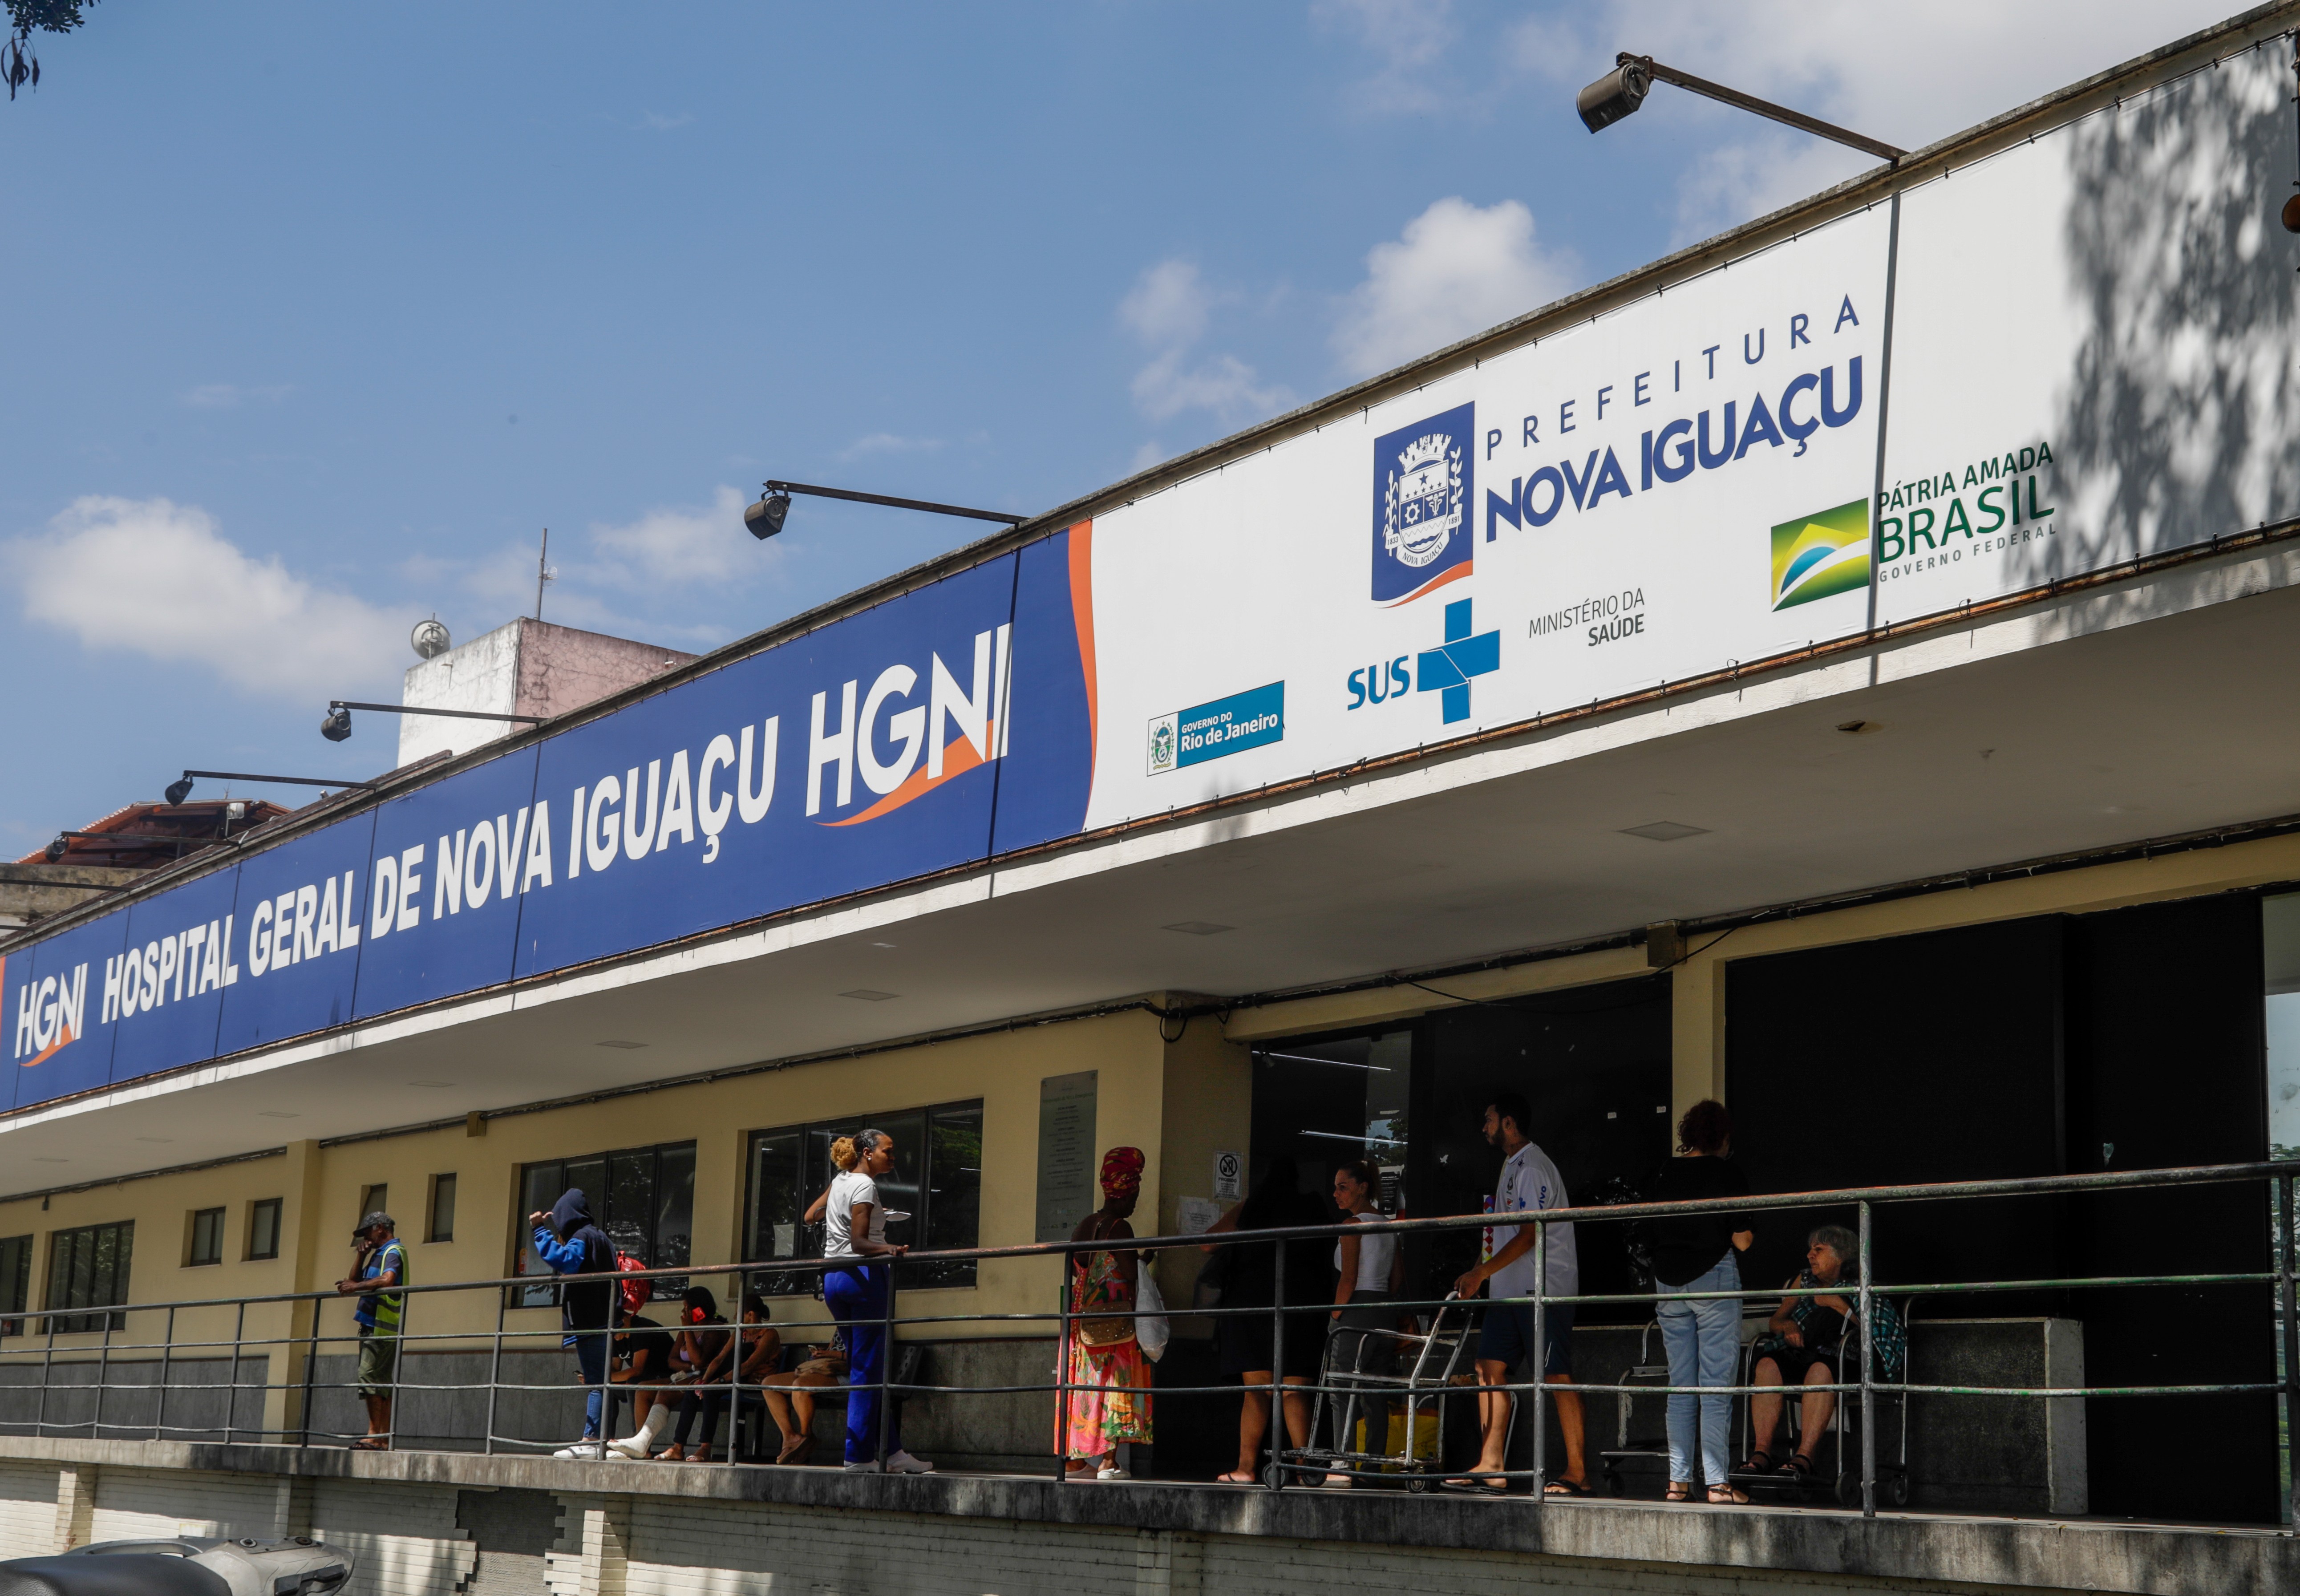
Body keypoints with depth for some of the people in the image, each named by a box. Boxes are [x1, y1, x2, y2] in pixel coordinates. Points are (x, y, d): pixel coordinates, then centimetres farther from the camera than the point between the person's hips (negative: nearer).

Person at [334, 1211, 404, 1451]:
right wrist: (361, 1256, 12)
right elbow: (354, 1280, 24)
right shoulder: (379, 1254, 23)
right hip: (373, 1326, 10)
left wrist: (356, 1286, -23)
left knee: (370, 1376, -15)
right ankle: (383, 1439, 5)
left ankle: (374, 1435, -19)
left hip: (381, 1328, -10)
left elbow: (387, 1280, -27)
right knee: (382, 1382, 7)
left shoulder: (393, 1252, -8)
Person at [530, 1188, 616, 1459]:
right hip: (601, 1321, 10)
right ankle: (592, 1440, 7)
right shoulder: (600, 1237, 23)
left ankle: (592, 1441, -16)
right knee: (596, 1382, 8)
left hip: (588, 1322, -10)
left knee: (595, 1382, -13)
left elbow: (563, 1260, -25)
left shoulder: (581, 1238, -7)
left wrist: (541, 1231, -19)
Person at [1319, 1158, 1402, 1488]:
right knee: (1376, 1394, 8)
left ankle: (1341, 1467, -13)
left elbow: (1349, 1278, -14)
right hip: (1386, 1312, 8)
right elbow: (1399, 1274, 17)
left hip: (1357, 1311, -8)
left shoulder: (1353, 1225, -9)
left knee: (1342, 1391, -7)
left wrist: (1336, 1314, -7)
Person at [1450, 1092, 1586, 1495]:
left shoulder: (1533, 1167, -13)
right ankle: (1491, 1466, 5)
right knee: (1490, 1368, 4)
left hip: (1543, 1287, -10)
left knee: (1557, 1375, -8)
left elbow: (1529, 1235, -19)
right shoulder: (1512, 1164, 19)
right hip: (1510, 1288, 10)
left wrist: (1481, 1272, -19)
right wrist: (1482, 1276, 19)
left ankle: (1577, 1472, -6)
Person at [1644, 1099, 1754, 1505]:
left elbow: (1651, 1234, 9)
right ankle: (1717, 1482, -6)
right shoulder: (1730, 1178, -7)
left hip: (1669, 1284, 5)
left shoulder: (1660, 1178, 6)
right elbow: (1742, 1241, -7)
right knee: (1717, 1386, -3)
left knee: (1680, 1387, 10)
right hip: (1714, 1279, -4)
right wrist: (1744, 1233, 13)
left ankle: (1678, 1480, 8)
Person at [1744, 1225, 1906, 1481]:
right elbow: (1775, 1322, 18)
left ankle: (1804, 1455, -46)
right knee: (1768, 1363, -28)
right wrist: (1788, 1326, -4)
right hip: (1796, 1359, 4)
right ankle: (1761, 1452, -38)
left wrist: (1837, 1305, -9)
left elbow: (1867, 1332, -5)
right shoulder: (1805, 1279, 24)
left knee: (1820, 1369, -39)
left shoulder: (1858, 1286, 9)